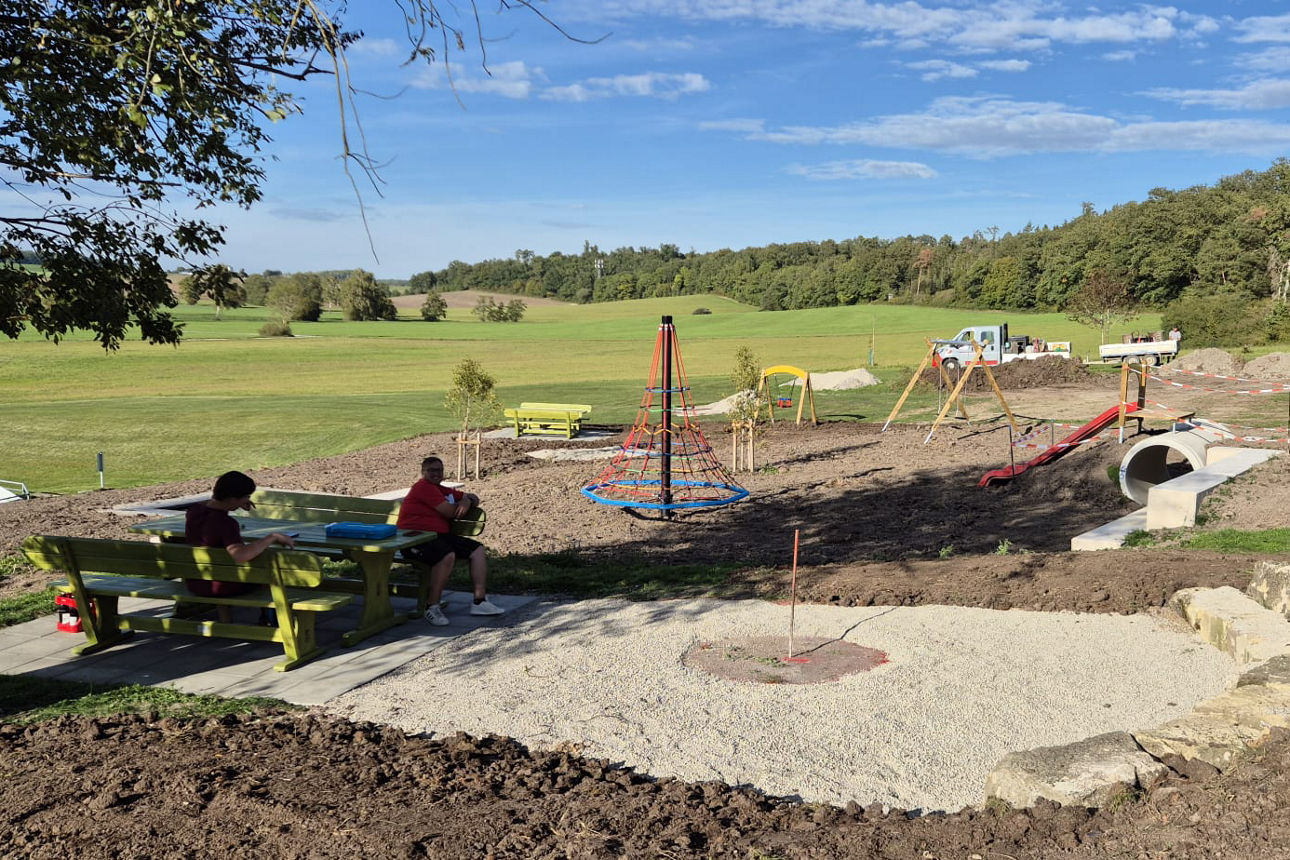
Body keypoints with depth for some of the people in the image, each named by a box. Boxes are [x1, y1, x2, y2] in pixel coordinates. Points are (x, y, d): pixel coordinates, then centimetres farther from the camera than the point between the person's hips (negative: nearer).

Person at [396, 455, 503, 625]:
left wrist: (467, 502, -1)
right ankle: (433, 607, -25)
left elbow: (473, 498, 24)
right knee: (448, 556, -36)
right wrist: (462, 503, 8)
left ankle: (480, 601, -3)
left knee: (477, 549, 0)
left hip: (439, 535, 10)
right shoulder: (423, 487, -8)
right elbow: (450, 512, -14)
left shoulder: (442, 490, 22)